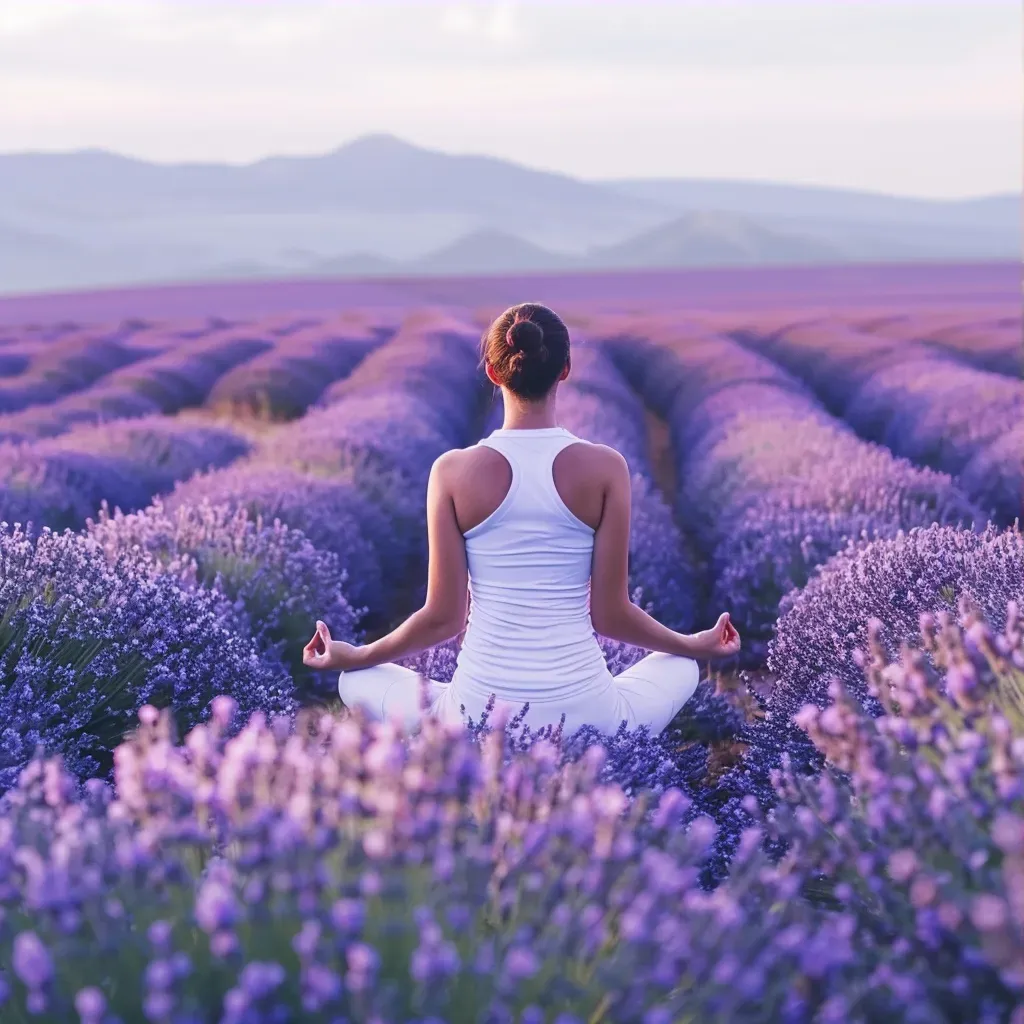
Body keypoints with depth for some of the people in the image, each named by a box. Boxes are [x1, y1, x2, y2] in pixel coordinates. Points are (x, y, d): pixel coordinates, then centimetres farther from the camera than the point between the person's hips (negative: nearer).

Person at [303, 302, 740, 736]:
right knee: (681, 666, 33)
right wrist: (696, 646, 19)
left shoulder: (454, 471, -7)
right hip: (582, 713, 1)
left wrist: (352, 657, 17)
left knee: (357, 681, 28)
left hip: (479, 717, -1)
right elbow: (610, 614, -1)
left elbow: (443, 618, -2)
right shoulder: (605, 467, -6)